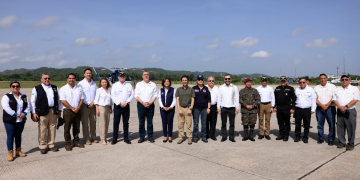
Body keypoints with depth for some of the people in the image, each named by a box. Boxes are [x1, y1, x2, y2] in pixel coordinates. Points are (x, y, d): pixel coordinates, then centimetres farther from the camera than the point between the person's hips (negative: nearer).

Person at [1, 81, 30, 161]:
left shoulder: (24, 97, 11)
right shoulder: (7, 97, -4)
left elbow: (28, 106, 6)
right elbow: (6, 107, -15)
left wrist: (24, 113, -11)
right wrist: (15, 114, -20)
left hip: (21, 120, 4)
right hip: (10, 121, -4)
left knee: (18, 135, 13)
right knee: (10, 136, -1)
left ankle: (18, 151, 24)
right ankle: (10, 154, 6)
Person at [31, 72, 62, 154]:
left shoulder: (55, 88, 15)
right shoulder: (36, 89, 3)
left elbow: (58, 100, 17)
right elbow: (33, 102, 0)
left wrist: (59, 111, 13)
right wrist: (34, 113, -7)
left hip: (53, 111, 4)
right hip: (43, 112, -3)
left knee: (52, 128, 7)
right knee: (43, 130, -1)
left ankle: (51, 145, 19)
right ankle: (43, 147, 11)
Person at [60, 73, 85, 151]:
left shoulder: (79, 88, 10)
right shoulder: (63, 89, -2)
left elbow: (82, 99, 8)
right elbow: (63, 101, -9)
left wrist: (78, 107, -7)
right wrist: (72, 108, -12)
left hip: (78, 111, 4)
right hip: (68, 111, -4)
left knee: (77, 127, 10)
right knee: (67, 128, 1)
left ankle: (76, 141, 21)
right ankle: (67, 144, 9)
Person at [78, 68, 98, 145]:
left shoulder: (94, 83, 12)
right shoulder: (81, 84, -1)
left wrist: (93, 103, -2)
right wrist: (89, 103, -9)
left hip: (93, 106, 4)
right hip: (85, 105, -3)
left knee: (93, 122, 7)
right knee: (85, 123, -1)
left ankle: (93, 137, 17)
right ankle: (86, 139, 7)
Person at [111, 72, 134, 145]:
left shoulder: (129, 85, 7)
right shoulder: (115, 85, 2)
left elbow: (132, 95, 4)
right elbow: (113, 96, -3)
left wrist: (126, 102, -9)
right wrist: (120, 103, -12)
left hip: (126, 106, 1)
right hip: (117, 106, -1)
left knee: (126, 122, 7)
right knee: (116, 122, 1)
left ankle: (126, 138, 15)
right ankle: (114, 138, 11)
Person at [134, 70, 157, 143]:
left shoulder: (153, 85, 8)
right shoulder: (139, 84, 7)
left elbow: (155, 95, 4)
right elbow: (137, 95, 0)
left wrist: (150, 103, -11)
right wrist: (143, 103, -13)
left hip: (150, 105, 0)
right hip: (141, 105, 0)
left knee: (150, 121, 3)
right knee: (141, 121, 2)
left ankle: (150, 137, 12)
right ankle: (142, 137, 11)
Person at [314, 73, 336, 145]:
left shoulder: (332, 86, 4)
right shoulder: (316, 88, 10)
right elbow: (315, 99, 3)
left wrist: (327, 106, -11)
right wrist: (322, 106, -10)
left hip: (330, 108, -2)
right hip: (319, 109, 2)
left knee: (331, 125, -1)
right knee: (320, 125, 7)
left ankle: (331, 139, 8)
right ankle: (321, 138, 18)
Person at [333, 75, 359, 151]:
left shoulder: (354, 89, 2)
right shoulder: (337, 89, 13)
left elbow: (355, 100, -8)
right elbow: (334, 99, 6)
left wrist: (346, 107, -16)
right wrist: (340, 107, -11)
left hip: (350, 111, -3)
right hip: (340, 111, 4)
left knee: (351, 128, -2)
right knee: (340, 128, 7)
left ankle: (351, 144, 8)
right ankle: (341, 142, 17)